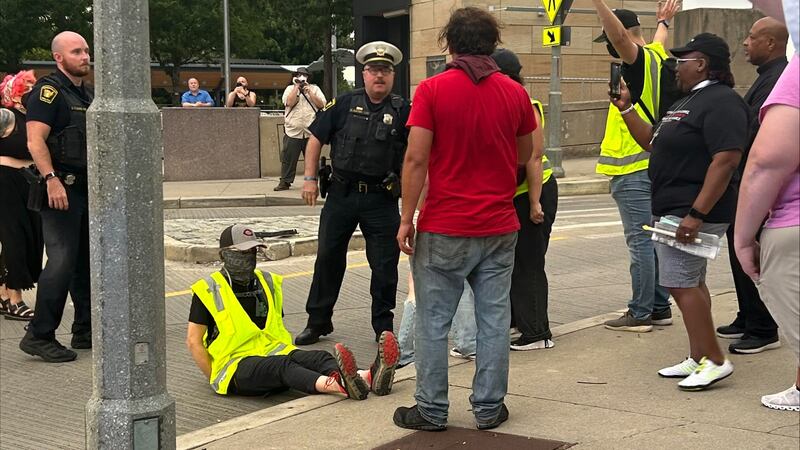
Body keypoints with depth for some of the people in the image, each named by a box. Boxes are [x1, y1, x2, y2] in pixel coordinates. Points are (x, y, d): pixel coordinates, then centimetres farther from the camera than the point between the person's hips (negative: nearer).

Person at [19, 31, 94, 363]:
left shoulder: (89, 94, 18)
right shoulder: (49, 90, -8)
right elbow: (36, 141, -18)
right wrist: (51, 180, -27)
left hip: (88, 188, 9)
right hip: (61, 189, -9)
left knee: (88, 261, 11)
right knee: (62, 261, -13)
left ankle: (85, 332, 19)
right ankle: (39, 336, -7)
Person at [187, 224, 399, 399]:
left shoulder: (268, 283, 18)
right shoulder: (208, 290, 0)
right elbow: (194, 340, -2)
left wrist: (286, 352, 11)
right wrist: (215, 377, -8)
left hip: (273, 354, 6)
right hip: (234, 364, -6)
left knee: (317, 357, -25)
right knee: (281, 365, -36)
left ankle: (370, 378, -53)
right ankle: (340, 386, -65)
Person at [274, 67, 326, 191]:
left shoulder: (314, 89, 12)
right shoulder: (290, 88, 9)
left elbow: (321, 104, 0)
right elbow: (289, 102, -9)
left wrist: (309, 92, -6)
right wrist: (296, 87, -6)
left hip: (311, 131, 1)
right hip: (293, 131, -1)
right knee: (288, 158, -1)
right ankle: (285, 182, 5)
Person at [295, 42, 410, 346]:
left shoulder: (402, 111, 0)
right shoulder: (345, 104, 2)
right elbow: (316, 138, 6)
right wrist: (310, 178, 0)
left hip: (381, 198, -1)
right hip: (341, 193, 1)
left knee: (384, 265, 4)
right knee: (328, 257, 8)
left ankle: (384, 326, 19)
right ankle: (318, 321, 22)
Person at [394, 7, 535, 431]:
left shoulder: (432, 90, -9)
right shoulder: (515, 93, 1)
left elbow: (416, 159, -13)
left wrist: (407, 218, -7)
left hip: (444, 227, -3)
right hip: (499, 226, 3)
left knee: (433, 321, 7)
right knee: (494, 319, 10)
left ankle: (431, 410, 13)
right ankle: (489, 408, 17)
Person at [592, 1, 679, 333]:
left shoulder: (638, 59, -12)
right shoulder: (655, 57, 14)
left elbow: (620, 35, -33)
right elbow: (659, 41, 38)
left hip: (633, 170, -10)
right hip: (652, 164, 10)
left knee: (640, 241, -7)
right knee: (653, 239, 13)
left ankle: (640, 314, -3)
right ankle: (660, 308, 20)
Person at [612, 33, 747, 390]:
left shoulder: (721, 102, -16)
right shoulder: (688, 101, 18)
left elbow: (726, 161, -26)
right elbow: (653, 143, 27)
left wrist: (696, 214, -31)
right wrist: (626, 109, 19)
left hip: (692, 213, -11)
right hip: (673, 209, 11)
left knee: (681, 283, -11)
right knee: (691, 284, 13)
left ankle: (715, 360, -5)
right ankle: (698, 359, 20)